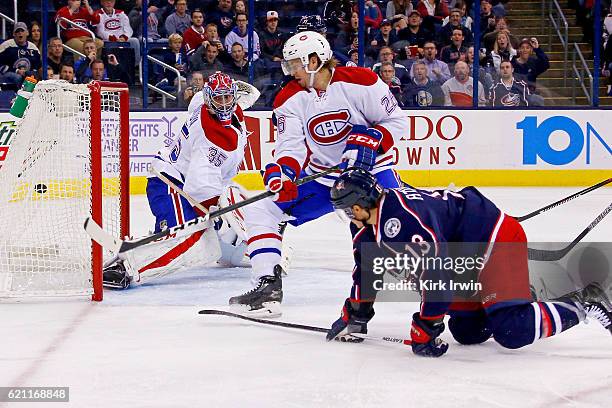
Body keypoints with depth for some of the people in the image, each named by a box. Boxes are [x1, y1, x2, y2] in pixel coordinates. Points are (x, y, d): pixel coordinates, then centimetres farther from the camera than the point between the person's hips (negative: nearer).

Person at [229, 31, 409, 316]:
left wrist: (369, 141, -26)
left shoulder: (359, 82, -16)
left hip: (370, 169, -4)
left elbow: (397, 120, -10)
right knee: (259, 210, -8)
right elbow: (290, 144, -12)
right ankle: (268, 285, -7)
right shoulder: (290, 99, -4)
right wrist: (282, 171, -32)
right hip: (318, 177, 4)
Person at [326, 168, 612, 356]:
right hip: (467, 257, 11)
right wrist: (354, 315, 23)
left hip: (497, 240, -11)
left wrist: (425, 327, -23)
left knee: (512, 333, -21)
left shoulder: (400, 219, -27)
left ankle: (582, 305, -6)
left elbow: (438, 273, -30)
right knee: (467, 332, 7)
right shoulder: (373, 225, 7)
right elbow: (368, 267, 24)